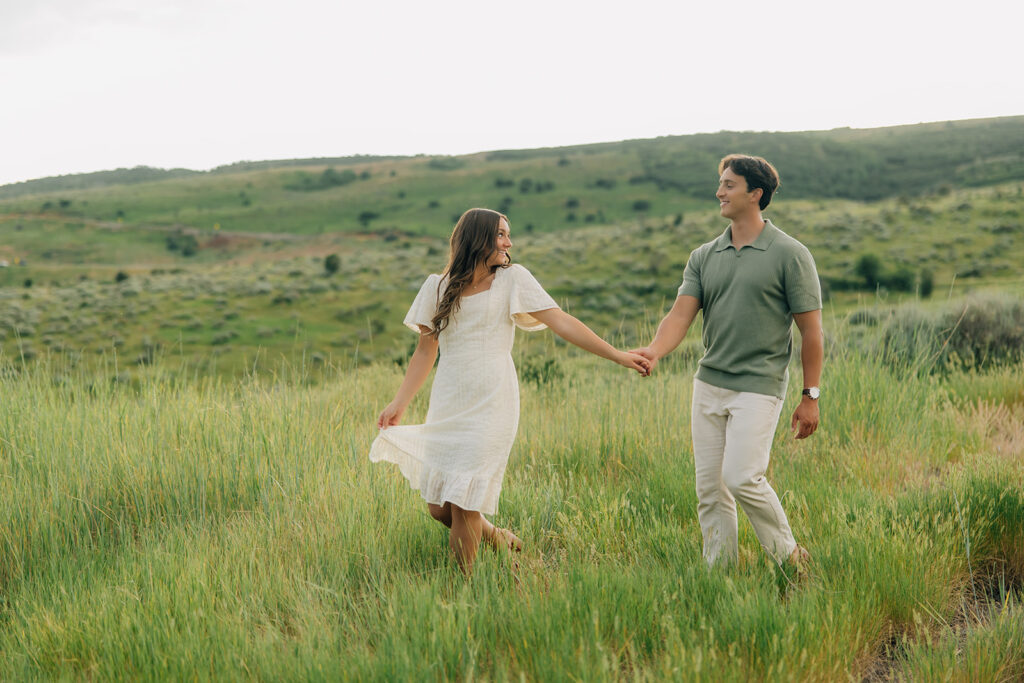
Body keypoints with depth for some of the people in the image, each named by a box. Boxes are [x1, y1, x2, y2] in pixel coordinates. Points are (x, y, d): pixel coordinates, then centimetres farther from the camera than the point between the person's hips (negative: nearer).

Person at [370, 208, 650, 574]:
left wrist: (617, 355, -11)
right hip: (447, 405, 3)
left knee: (463, 504, -9)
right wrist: (399, 404, 4)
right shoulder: (438, 286, 9)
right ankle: (497, 538, 30)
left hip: (490, 405, -3)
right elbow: (425, 351, 11)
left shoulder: (512, 279, 3)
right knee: (438, 507, 3)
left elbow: (561, 322, -3)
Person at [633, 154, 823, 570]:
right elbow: (682, 312, -2)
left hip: (759, 385, -5)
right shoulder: (703, 257, 10)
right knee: (709, 486, 6)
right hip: (708, 382, 6)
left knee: (742, 477, -16)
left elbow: (811, 330, -3)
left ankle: (788, 556, 5)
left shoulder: (789, 255, -4)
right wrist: (656, 350, -23)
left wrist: (811, 396, -6)